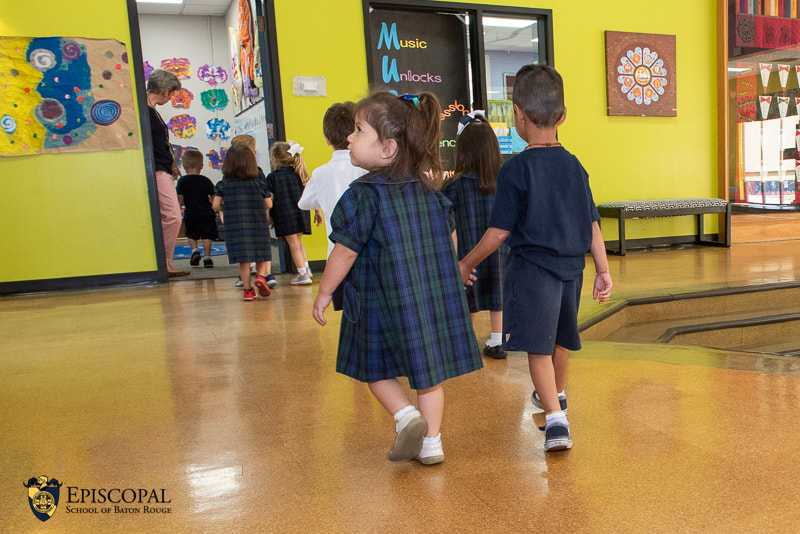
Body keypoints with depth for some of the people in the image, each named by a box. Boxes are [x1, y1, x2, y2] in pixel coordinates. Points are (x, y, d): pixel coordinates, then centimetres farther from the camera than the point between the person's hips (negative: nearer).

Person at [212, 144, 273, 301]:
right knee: (261, 254, 13)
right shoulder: (258, 183, 0)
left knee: (243, 259, 4)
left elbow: (216, 205, -3)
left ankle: (248, 290, 5)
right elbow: (268, 205, 3)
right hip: (258, 224, 0)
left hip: (234, 225, 0)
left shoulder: (223, 184, -1)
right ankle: (260, 276, -11)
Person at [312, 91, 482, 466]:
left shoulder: (363, 195, -15)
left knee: (376, 367, 15)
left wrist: (323, 294, -1)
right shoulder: (429, 190, 4)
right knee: (428, 371, 13)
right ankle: (431, 441, 20)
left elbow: (345, 252, -13)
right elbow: (450, 241, 13)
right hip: (434, 299, 5)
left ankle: (406, 416, -2)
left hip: (383, 301, -5)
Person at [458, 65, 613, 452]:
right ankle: (555, 394, 48)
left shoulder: (516, 168, -14)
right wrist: (603, 272, 11)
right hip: (571, 267, 7)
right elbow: (592, 225, 5)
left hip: (532, 267, -7)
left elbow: (499, 232, -13)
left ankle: (555, 419, -10)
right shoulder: (574, 165, 4)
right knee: (560, 338, 24)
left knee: (538, 347, -2)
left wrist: (467, 263, -1)